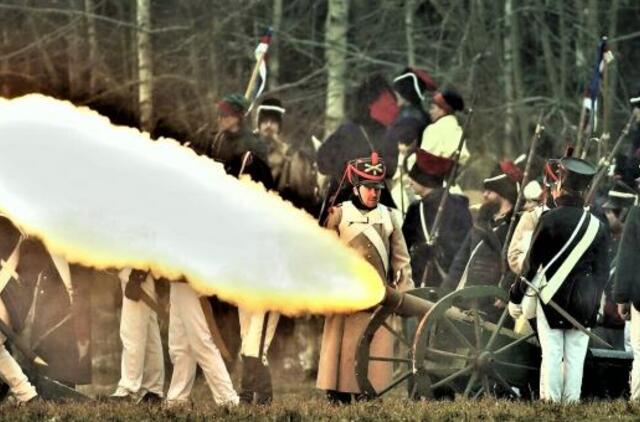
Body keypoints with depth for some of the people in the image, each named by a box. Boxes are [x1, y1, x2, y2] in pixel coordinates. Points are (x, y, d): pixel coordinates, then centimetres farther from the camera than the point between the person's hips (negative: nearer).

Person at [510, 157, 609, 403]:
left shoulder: (549, 220, -9)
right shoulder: (597, 226, 2)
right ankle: (571, 403, 6)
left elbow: (531, 263, -6)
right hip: (583, 302, 3)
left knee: (551, 354, 0)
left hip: (551, 298, -3)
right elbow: (602, 271, 4)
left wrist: (516, 296, 2)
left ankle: (549, 401, 0)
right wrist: (594, 302, 11)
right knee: (575, 357, 5)